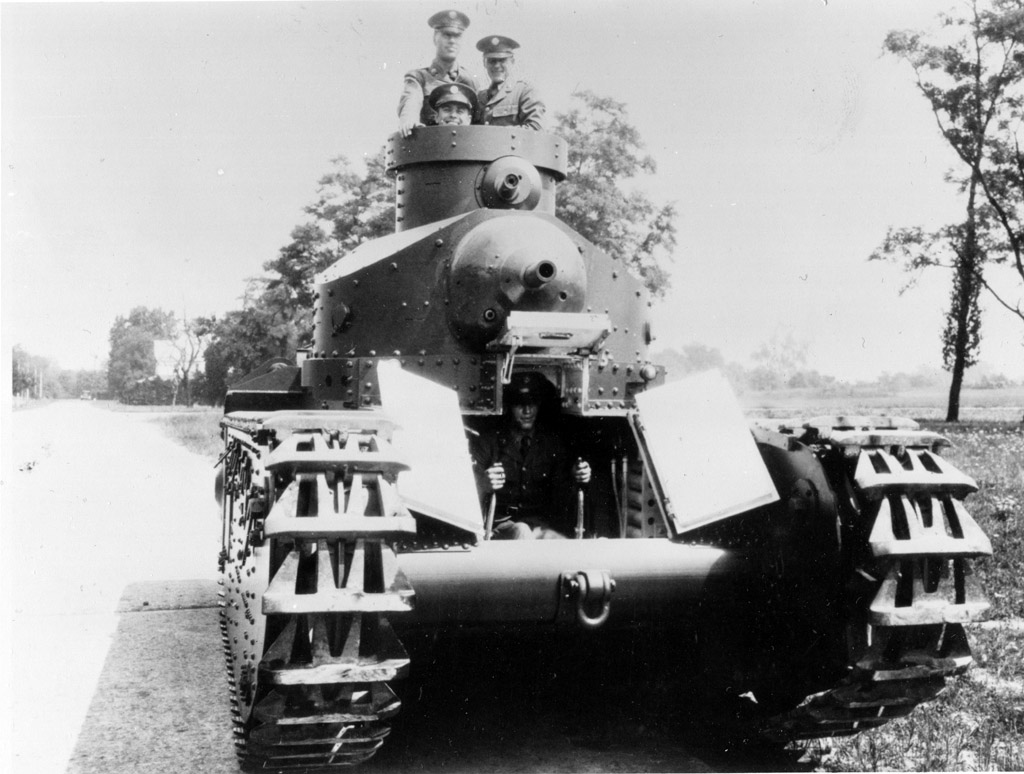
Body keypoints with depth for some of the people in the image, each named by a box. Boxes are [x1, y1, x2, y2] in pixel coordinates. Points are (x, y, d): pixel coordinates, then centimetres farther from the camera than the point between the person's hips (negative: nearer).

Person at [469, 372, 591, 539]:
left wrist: (575, 477, -6)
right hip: (501, 523, -2)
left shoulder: (552, 442, 17)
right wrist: (482, 485, -28)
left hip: (543, 525, 2)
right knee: (520, 532, -38)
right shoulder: (486, 442, 7)